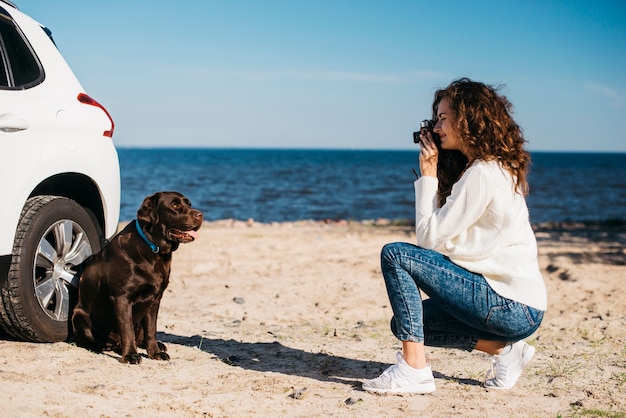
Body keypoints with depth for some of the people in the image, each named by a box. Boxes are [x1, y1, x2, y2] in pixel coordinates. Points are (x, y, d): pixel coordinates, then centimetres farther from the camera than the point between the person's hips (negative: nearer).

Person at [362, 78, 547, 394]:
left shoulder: (482, 175, -16)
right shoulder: (496, 168, 14)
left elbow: (430, 237, -14)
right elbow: (442, 230, 15)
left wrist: (428, 175, -7)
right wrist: (433, 176, 9)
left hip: (512, 308, -10)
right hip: (516, 308, 10)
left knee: (395, 255, -15)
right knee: (405, 322, 16)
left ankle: (414, 369, -16)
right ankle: (503, 348, 11)